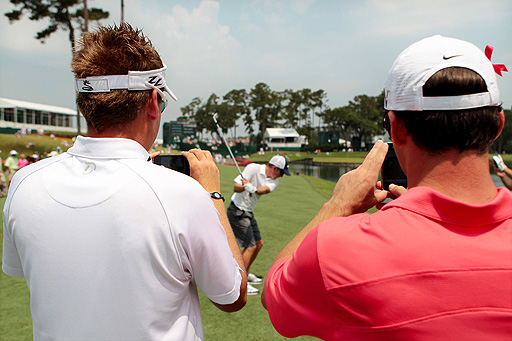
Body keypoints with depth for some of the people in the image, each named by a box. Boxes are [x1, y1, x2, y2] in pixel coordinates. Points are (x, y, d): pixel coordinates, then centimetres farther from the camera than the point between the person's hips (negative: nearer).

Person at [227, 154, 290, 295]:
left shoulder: (274, 181, 2)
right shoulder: (253, 168, -15)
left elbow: (265, 190, -22)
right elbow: (235, 187, -20)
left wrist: (253, 189, -43)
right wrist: (245, 187, -42)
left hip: (249, 213, 8)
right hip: (237, 212, -8)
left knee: (258, 243, 14)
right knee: (250, 246, -12)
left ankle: (246, 274, 31)